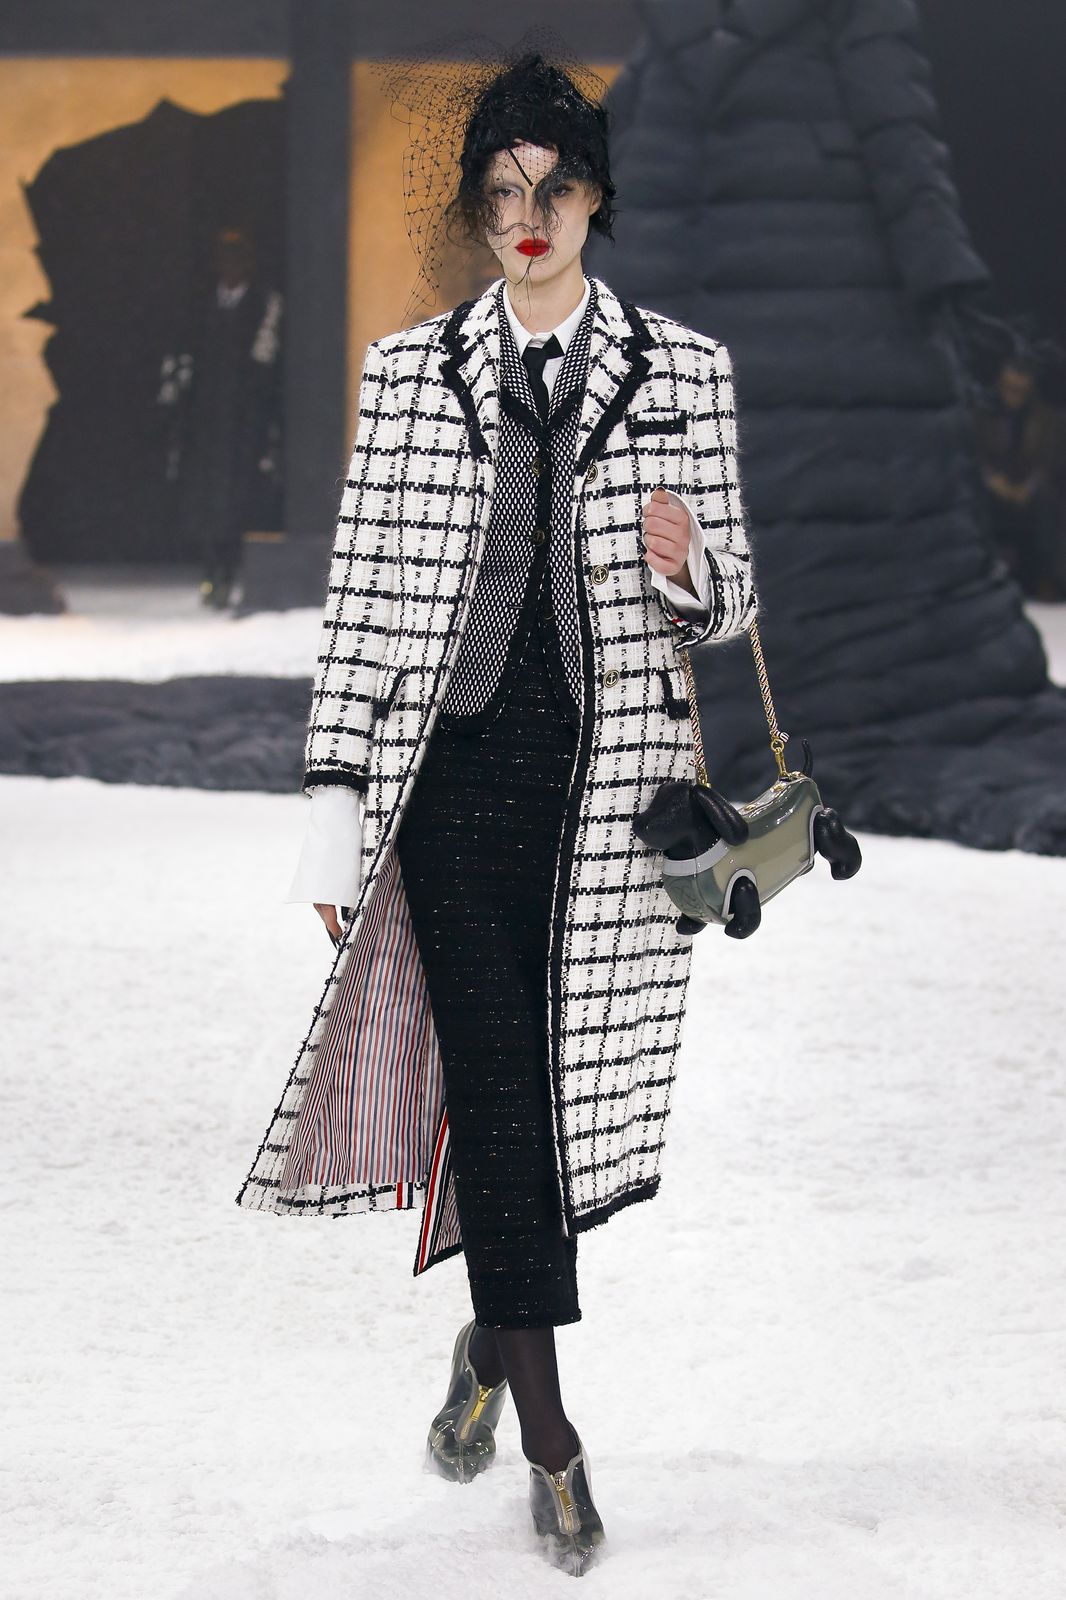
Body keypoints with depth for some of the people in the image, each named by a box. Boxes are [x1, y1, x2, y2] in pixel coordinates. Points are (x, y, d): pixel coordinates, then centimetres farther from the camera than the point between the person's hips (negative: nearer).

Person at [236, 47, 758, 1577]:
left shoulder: (685, 370, 6)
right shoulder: (409, 370, 5)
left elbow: (729, 601, 8)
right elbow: (363, 597, 5)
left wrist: (687, 565, -16)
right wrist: (337, 803, 0)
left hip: (612, 772, 1)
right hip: (457, 762, -1)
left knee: (577, 1080, 5)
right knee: (494, 1082, -7)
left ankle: (494, 1335, 32)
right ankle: (550, 1434, -3)